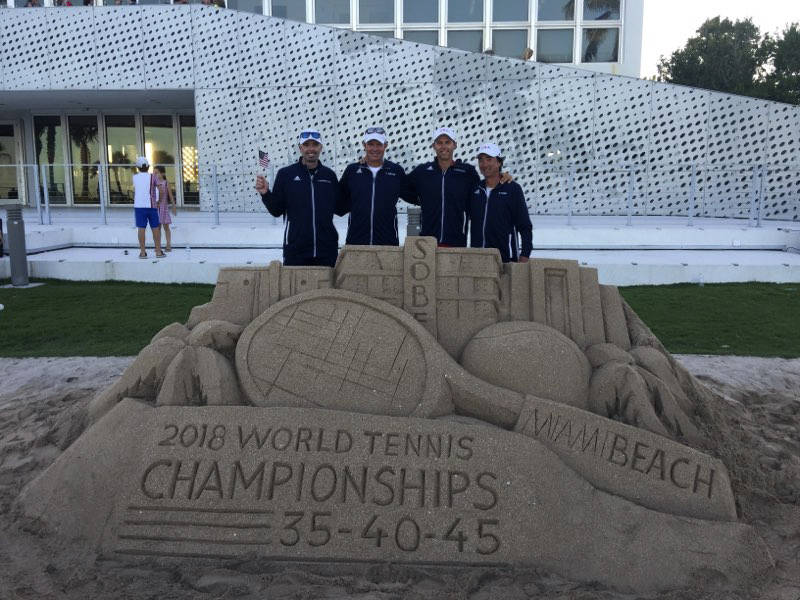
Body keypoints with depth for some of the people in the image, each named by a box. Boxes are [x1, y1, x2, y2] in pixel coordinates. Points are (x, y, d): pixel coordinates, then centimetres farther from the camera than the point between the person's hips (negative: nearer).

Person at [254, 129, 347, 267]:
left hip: (327, 251, 2)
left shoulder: (329, 175, 8)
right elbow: (276, 210, 2)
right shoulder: (286, 174, 1)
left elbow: (340, 209, 13)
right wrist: (265, 194, -13)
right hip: (295, 250, -2)